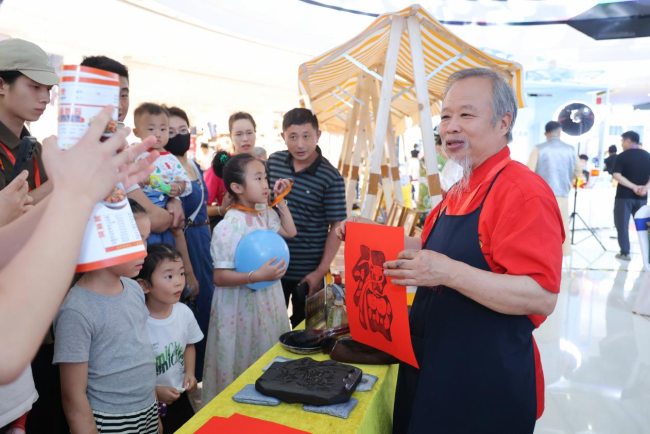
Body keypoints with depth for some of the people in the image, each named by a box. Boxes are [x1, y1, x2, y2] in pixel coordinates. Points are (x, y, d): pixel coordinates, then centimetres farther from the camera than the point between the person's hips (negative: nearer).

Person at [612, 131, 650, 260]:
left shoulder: (622, 156, -7)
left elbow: (617, 176, -18)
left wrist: (633, 186, -16)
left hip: (624, 195, -4)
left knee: (622, 224, 4)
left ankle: (625, 252, 3)